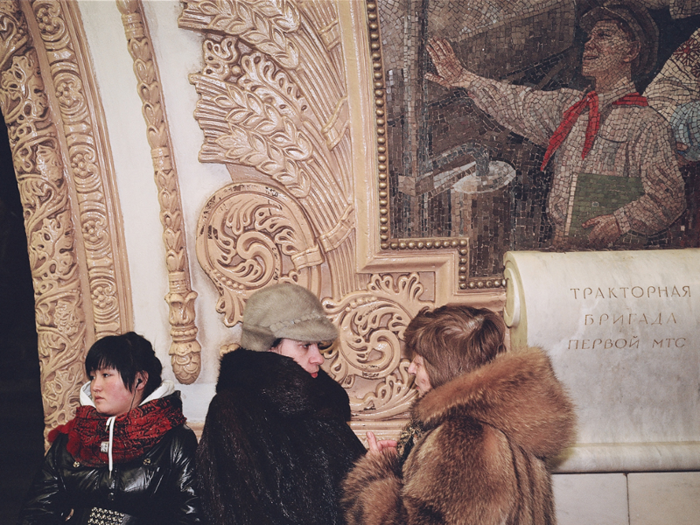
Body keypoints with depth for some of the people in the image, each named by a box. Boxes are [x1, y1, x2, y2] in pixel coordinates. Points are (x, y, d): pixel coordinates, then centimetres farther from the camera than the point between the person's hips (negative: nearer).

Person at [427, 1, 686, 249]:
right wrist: (464, 79, 24)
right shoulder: (569, 105, 15)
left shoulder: (648, 124, -4)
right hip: (561, 249, 6)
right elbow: (518, 103, 25)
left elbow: (669, 196, -7)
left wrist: (621, 222, -21)